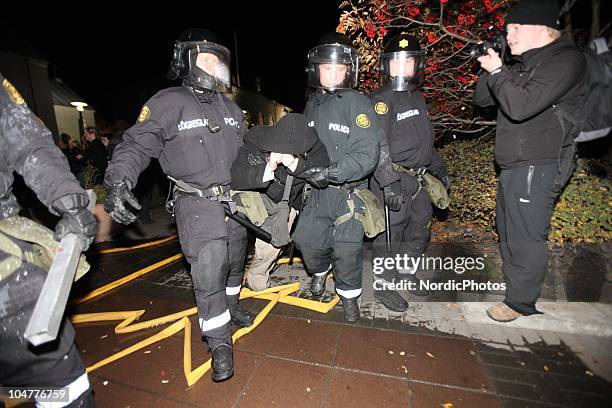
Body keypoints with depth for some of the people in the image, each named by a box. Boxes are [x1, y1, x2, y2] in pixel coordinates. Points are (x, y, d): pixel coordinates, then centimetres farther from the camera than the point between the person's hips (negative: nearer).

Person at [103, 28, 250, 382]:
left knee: (235, 262, 19)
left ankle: (232, 304, 46)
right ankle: (220, 344, 15)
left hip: (235, 201, 6)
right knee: (209, 276, -5)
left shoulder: (230, 108, 13)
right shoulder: (168, 103, -6)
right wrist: (118, 182, -25)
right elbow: (137, 145, -11)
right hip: (198, 206, -6)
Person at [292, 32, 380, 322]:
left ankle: (349, 295, 29)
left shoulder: (358, 104, -11)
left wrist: (333, 172, -29)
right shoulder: (312, 104, 9)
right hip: (317, 190, 5)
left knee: (347, 249, 1)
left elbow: (367, 155, -19)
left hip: (348, 192, -5)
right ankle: (320, 270, 42)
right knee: (306, 239, 8)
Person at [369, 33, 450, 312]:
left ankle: (407, 273, 40)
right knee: (391, 234, -1)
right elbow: (378, 146, -21)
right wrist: (389, 183, -28)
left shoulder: (417, 97, 17)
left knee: (419, 229, 18)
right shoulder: (381, 100, -10)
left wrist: (438, 167, 23)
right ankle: (384, 286, 18)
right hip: (393, 180, -9)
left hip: (418, 177, 9)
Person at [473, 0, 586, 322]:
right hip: (513, 167, 9)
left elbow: (521, 106, -24)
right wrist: (491, 70, 0)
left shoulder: (566, 60, -11)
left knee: (525, 238, -2)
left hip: (538, 169, -9)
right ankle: (511, 284, 37)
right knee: (507, 232, 19)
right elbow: (481, 99, 16)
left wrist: (497, 71, -11)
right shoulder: (525, 64, 16)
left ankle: (521, 303, 14)